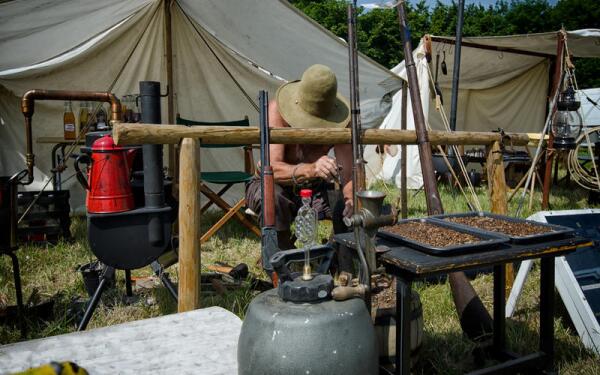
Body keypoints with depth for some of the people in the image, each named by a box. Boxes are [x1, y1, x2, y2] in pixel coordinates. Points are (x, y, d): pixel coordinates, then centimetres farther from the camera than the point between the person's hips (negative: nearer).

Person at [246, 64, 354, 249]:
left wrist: (351, 198, -45)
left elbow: (348, 174, -22)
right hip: (273, 185, -2)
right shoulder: (277, 110, -26)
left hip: (315, 188, 2)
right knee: (271, 196, -38)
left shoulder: (338, 120, -19)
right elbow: (272, 168, -38)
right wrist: (310, 169, -56)